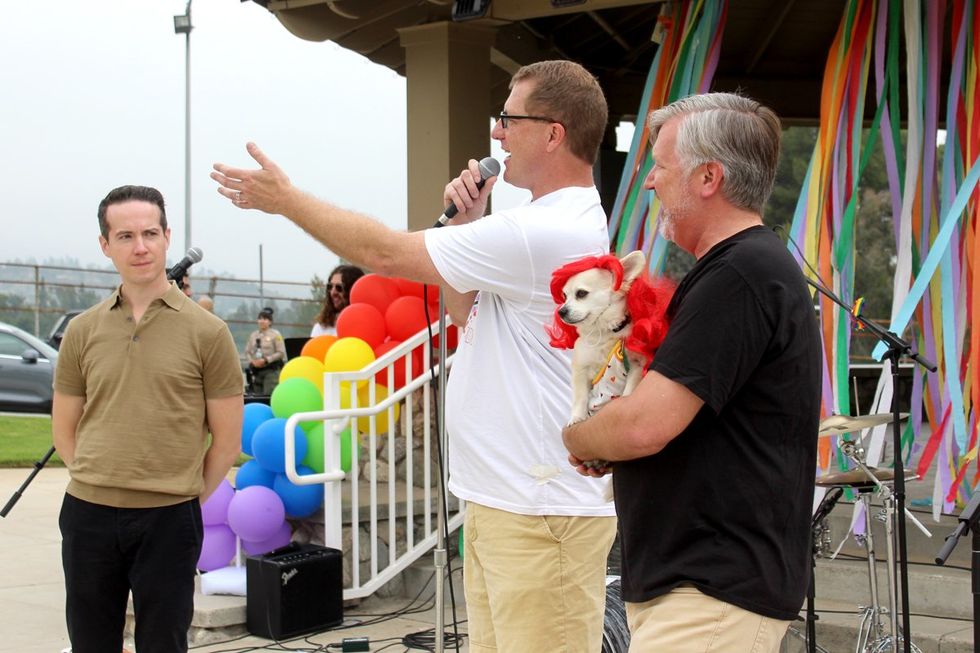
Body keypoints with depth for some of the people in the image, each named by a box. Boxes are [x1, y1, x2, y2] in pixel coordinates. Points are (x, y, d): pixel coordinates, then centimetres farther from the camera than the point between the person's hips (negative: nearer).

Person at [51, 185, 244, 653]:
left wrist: (186, 494, 2)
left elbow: (226, 438, 0)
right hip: (88, 514, 3)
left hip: (169, 520, -2)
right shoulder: (83, 331, 6)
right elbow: (64, 430, 13)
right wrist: (100, 480, 5)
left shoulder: (206, 332, -3)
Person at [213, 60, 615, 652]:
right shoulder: (561, 223, 15)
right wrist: (467, 227, 5)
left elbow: (388, 253, -14)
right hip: (502, 500, 10)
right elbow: (467, 312, 21)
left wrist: (285, 198, -2)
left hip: (540, 514, -10)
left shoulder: (547, 234, -20)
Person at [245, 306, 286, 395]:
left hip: (271, 370, -5)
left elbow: (281, 353, -8)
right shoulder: (253, 335, 11)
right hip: (256, 370, 5)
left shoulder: (276, 335, -2)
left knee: (268, 395, -14)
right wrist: (252, 361, -7)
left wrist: (266, 360, -15)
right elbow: (247, 352, 13)